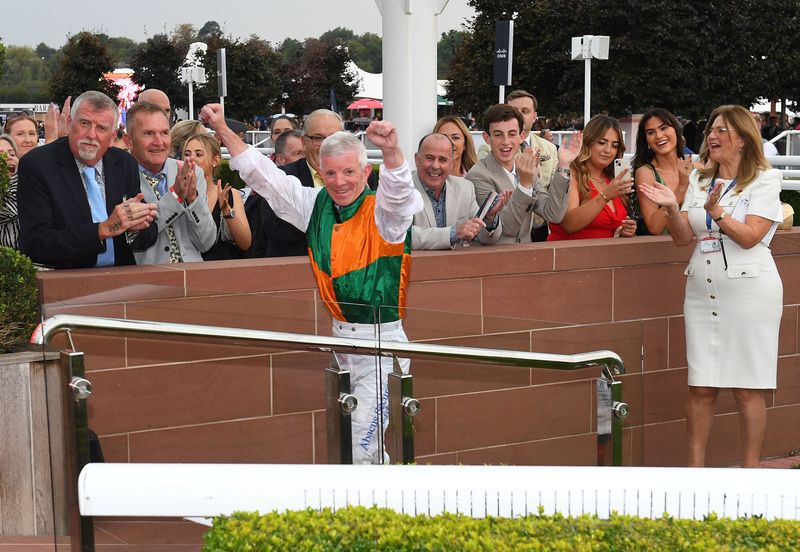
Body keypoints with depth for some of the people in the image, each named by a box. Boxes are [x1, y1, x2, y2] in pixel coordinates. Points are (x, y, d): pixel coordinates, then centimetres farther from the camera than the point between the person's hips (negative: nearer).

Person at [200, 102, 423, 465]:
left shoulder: (382, 211, -9)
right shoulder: (316, 205, 8)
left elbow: (399, 191, -31)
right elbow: (264, 176, 12)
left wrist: (391, 151, -50)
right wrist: (222, 130, 9)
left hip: (381, 340, -6)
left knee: (360, 445, -12)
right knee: (344, 437, 10)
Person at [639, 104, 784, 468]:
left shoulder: (764, 181, -2)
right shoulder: (698, 180, 14)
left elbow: (749, 237, -12)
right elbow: (682, 238, 9)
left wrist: (715, 211, -23)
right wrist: (672, 208, -9)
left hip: (748, 291, -5)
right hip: (702, 292, 5)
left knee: (747, 389, -1)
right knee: (700, 387, 4)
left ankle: (751, 467, 8)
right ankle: (695, 465, 10)